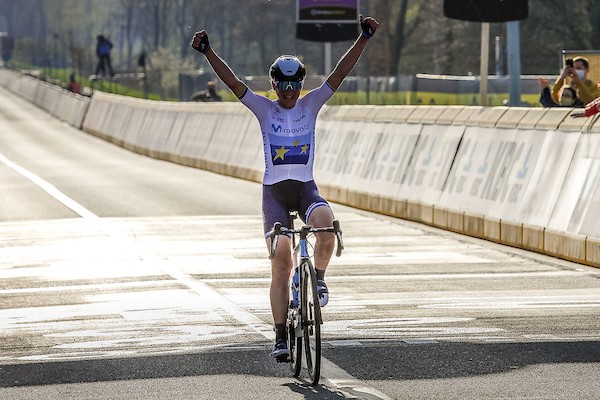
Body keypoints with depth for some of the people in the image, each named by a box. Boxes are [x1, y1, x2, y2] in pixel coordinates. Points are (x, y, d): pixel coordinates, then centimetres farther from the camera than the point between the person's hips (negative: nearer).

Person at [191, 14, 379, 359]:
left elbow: (340, 73, -4)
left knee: (326, 223, -34)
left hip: (306, 188, 0)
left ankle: (319, 278, -6)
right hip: (274, 190, 0)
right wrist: (207, 52, -19)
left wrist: (364, 39, -13)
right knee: (281, 266, -7)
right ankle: (281, 337, -2)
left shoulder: (311, 105, 4)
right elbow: (232, 82, -8)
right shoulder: (264, 109, 2)